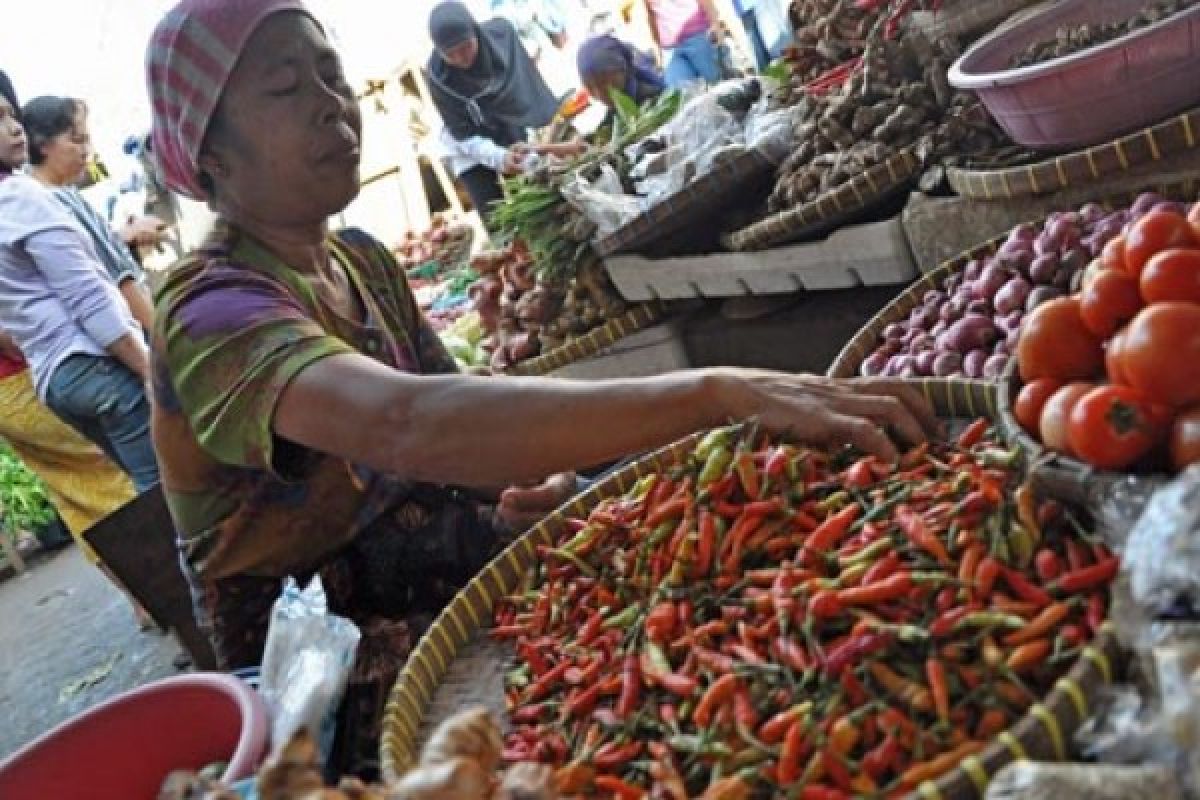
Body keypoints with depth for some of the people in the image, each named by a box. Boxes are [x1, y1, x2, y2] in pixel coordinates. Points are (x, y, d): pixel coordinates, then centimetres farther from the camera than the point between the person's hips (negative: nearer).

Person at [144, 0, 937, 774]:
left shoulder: (363, 261, 5)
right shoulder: (213, 313, -20)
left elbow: (462, 419, 7)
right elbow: (406, 424, -40)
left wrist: (538, 472, -17)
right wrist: (718, 393, -48)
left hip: (454, 591, 7)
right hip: (340, 684, -6)